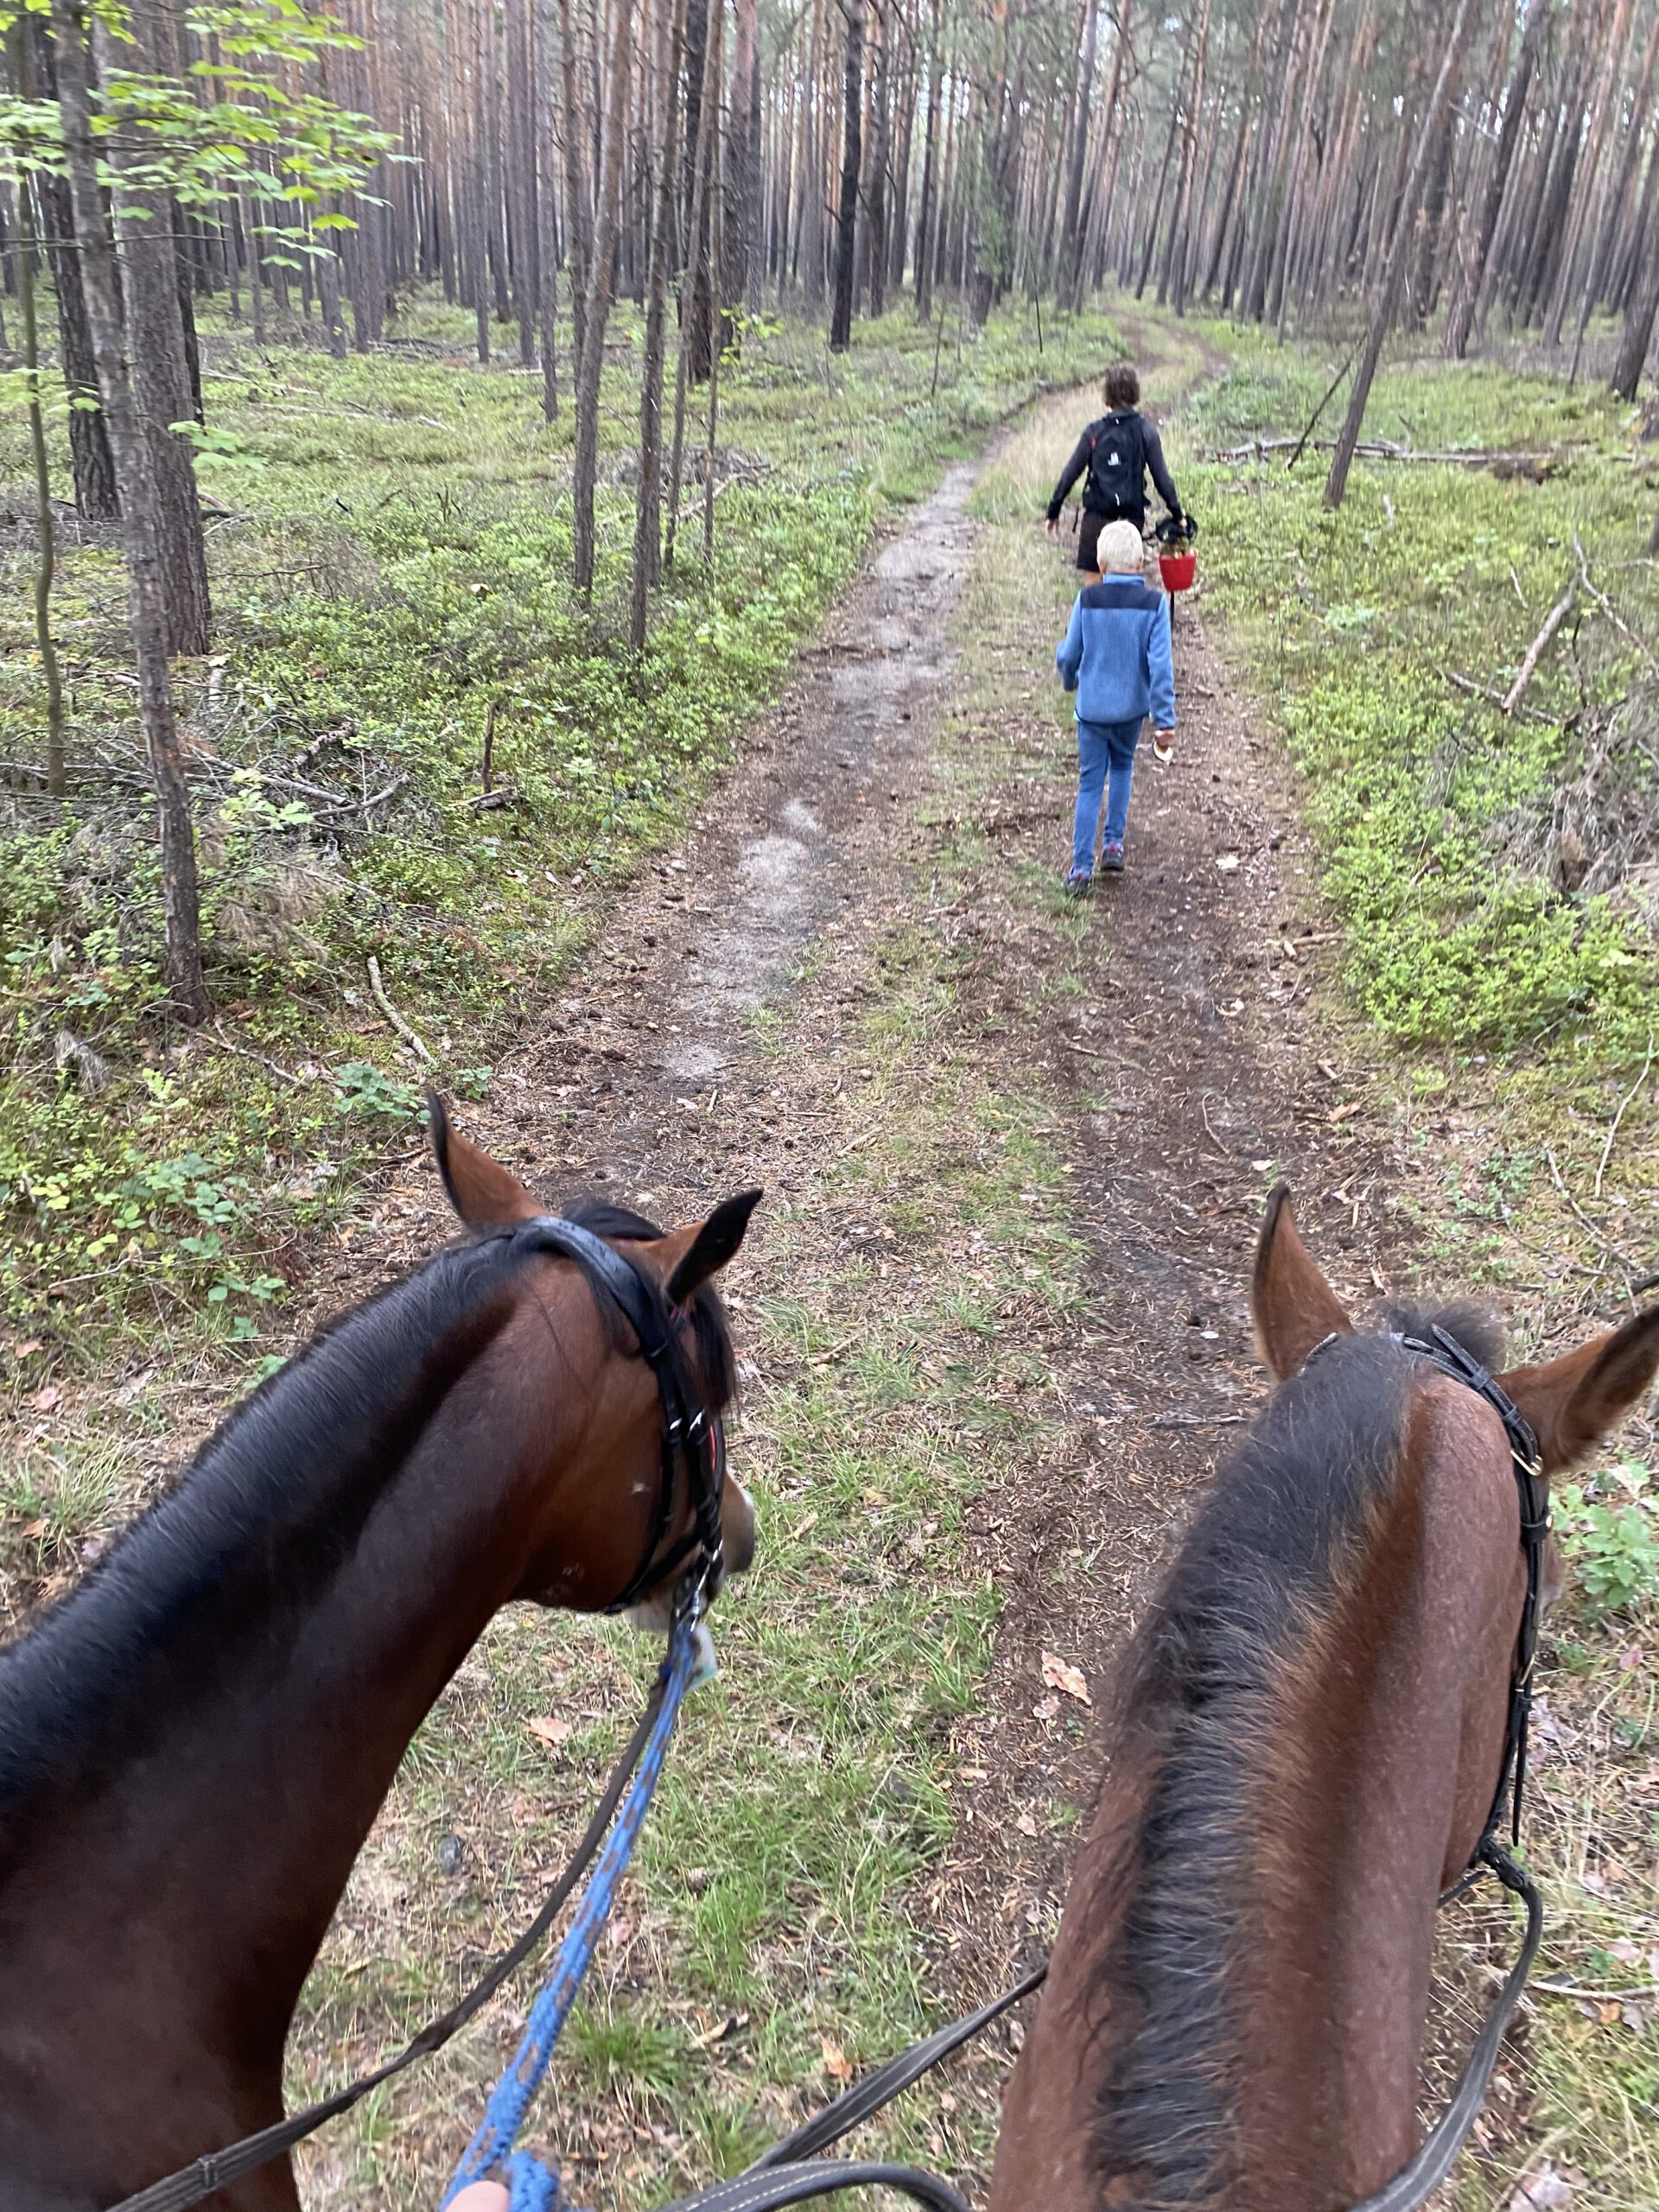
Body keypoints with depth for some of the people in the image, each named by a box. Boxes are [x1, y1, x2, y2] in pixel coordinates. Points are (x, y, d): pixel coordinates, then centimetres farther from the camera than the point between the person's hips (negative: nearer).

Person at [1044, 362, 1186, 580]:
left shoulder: (1094, 432, -1)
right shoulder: (1145, 432, -1)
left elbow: (1070, 474, 2)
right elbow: (1162, 477, 0)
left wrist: (1053, 511, 12)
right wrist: (1177, 515, 10)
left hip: (1096, 516, 0)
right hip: (1132, 516, 1)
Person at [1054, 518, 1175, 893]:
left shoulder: (1087, 599, -10)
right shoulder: (1154, 603, -11)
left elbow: (1068, 655, -1)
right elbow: (1160, 665, -15)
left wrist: (1070, 680, 22)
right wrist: (1165, 721, -12)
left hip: (1092, 708, -1)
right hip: (1132, 707, 1)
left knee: (1090, 784, 7)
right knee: (1122, 767, 27)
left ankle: (1081, 867, 2)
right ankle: (1114, 843, 25)